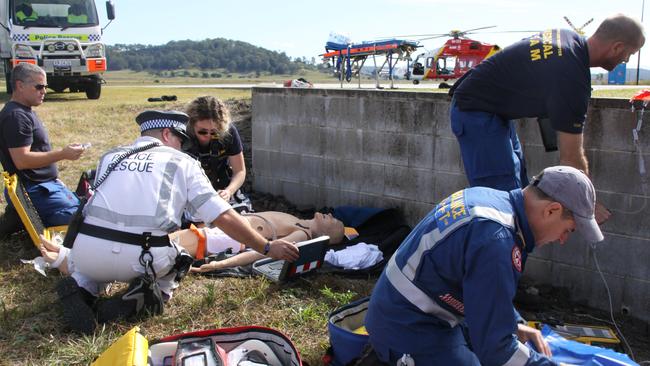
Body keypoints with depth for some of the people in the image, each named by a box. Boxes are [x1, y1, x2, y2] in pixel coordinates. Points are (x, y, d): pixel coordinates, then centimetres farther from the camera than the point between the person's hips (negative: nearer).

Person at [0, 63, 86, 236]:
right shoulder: (16, 116, -18)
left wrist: (53, 176, 18)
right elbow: (22, 160, -26)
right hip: (34, 191, -10)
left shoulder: (25, 111, 15)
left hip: (44, 184, 10)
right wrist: (63, 154, -27)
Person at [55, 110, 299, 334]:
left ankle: (81, 289, 4)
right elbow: (223, 217, 3)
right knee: (175, 259, 31)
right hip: (141, 258, -3)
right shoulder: (181, 162, 9)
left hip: (88, 251, 3)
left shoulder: (110, 157, 19)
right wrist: (268, 248, 12)